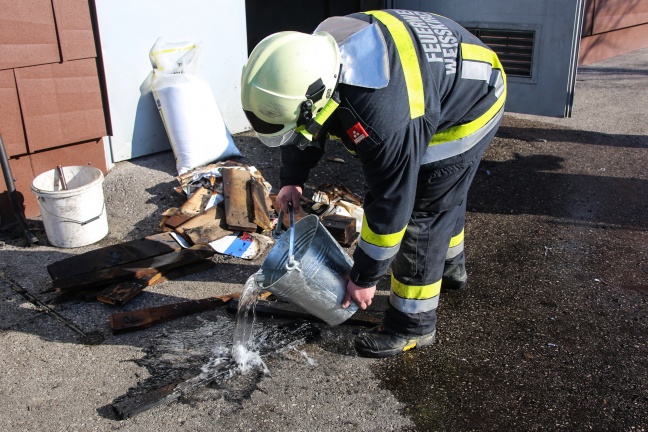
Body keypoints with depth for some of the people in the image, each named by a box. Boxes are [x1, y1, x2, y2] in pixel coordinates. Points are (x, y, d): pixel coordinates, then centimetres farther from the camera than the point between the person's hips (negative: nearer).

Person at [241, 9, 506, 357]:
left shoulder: (381, 117, -44)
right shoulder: (314, 56, -20)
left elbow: (390, 204, -33)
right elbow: (305, 120, 2)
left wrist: (365, 278, -20)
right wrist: (292, 179, -4)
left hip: (468, 106, -9)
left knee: (420, 210, -9)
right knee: (443, 195, 25)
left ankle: (412, 325, 6)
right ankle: (449, 267, 50)